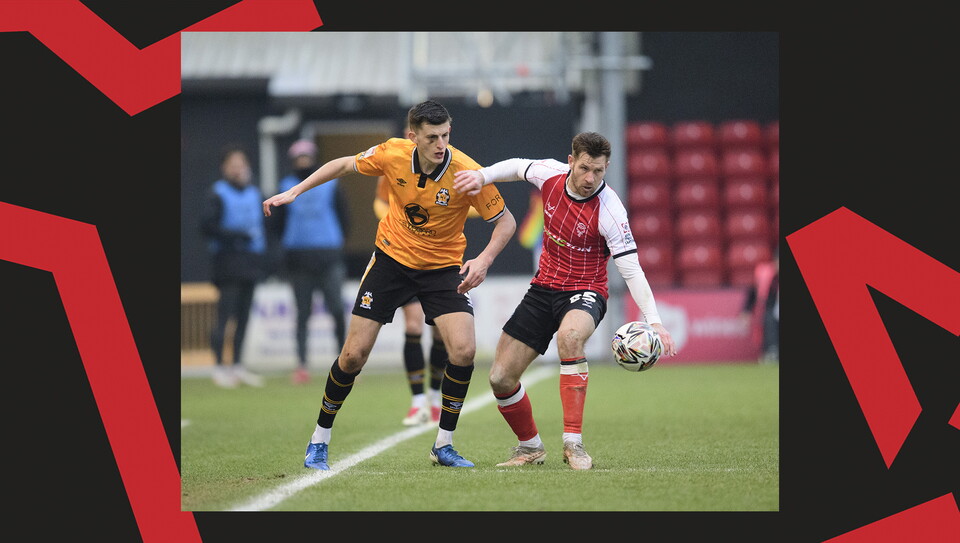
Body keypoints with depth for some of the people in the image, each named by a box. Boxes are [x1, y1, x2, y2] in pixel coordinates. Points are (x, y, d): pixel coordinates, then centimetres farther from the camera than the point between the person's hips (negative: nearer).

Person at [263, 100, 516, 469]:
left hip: (444, 267, -1)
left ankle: (443, 445, -2)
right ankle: (319, 442, 16)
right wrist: (294, 192, 1)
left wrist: (484, 260, -29)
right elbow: (344, 165, 4)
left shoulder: (467, 172, -23)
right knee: (354, 354, -3)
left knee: (464, 349, -20)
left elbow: (506, 221, -13)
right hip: (391, 257, 1)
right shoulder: (392, 154, -16)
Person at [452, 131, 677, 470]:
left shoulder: (609, 210, -21)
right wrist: (482, 176, 0)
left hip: (584, 293, -5)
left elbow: (631, 269, -23)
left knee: (569, 335, -41)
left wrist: (653, 320, -34)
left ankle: (573, 442, -35)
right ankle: (530, 447, 28)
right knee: (501, 379, 0)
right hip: (543, 288, 5)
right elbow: (518, 167, 17)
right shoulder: (551, 174, -7)